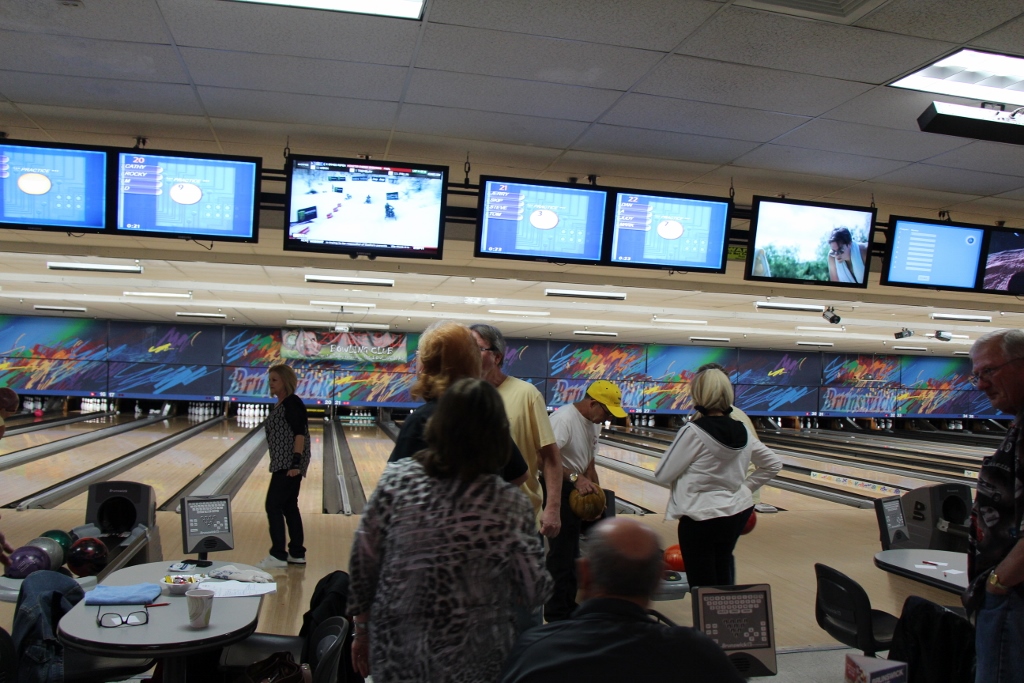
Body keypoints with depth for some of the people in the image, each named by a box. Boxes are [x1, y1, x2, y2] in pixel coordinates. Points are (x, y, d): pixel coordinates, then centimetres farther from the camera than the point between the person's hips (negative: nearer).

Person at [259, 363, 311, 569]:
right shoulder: (282, 404, 16)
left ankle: (278, 556, -3)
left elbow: (299, 433, -20)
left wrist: (296, 462, -25)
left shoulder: (292, 403, -13)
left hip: (288, 464, -10)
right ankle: (297, 553, 17)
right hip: (284, 464, 10)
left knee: (273, 505, -7)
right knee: (289, 506, 12)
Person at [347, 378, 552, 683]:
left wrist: (362, 630, 8)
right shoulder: (510, 505, -18)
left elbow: (363, 562, -6)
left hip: (395, 654, 1)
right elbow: (534, 592, -10)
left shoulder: (396, 480, -14)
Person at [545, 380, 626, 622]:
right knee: (561, 553, -3)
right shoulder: (564, 419, -21)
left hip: (577, 492, 10)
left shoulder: (594, 425, 9)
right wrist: (575, 478, -34)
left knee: (571, 552, 18)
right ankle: (557, 616, 10)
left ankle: (568, 607, 33)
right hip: (557, 491, -9)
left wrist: (595, 491, 2)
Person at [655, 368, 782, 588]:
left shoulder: (693, 432, -18)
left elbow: (663, 475, -12)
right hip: (737, 512, 7)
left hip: (701, 518, -7)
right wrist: (744, 487, 13)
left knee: (703, 587, 4)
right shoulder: (742, 431, 1)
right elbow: (773, 464, 13)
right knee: (724, 580, 20)